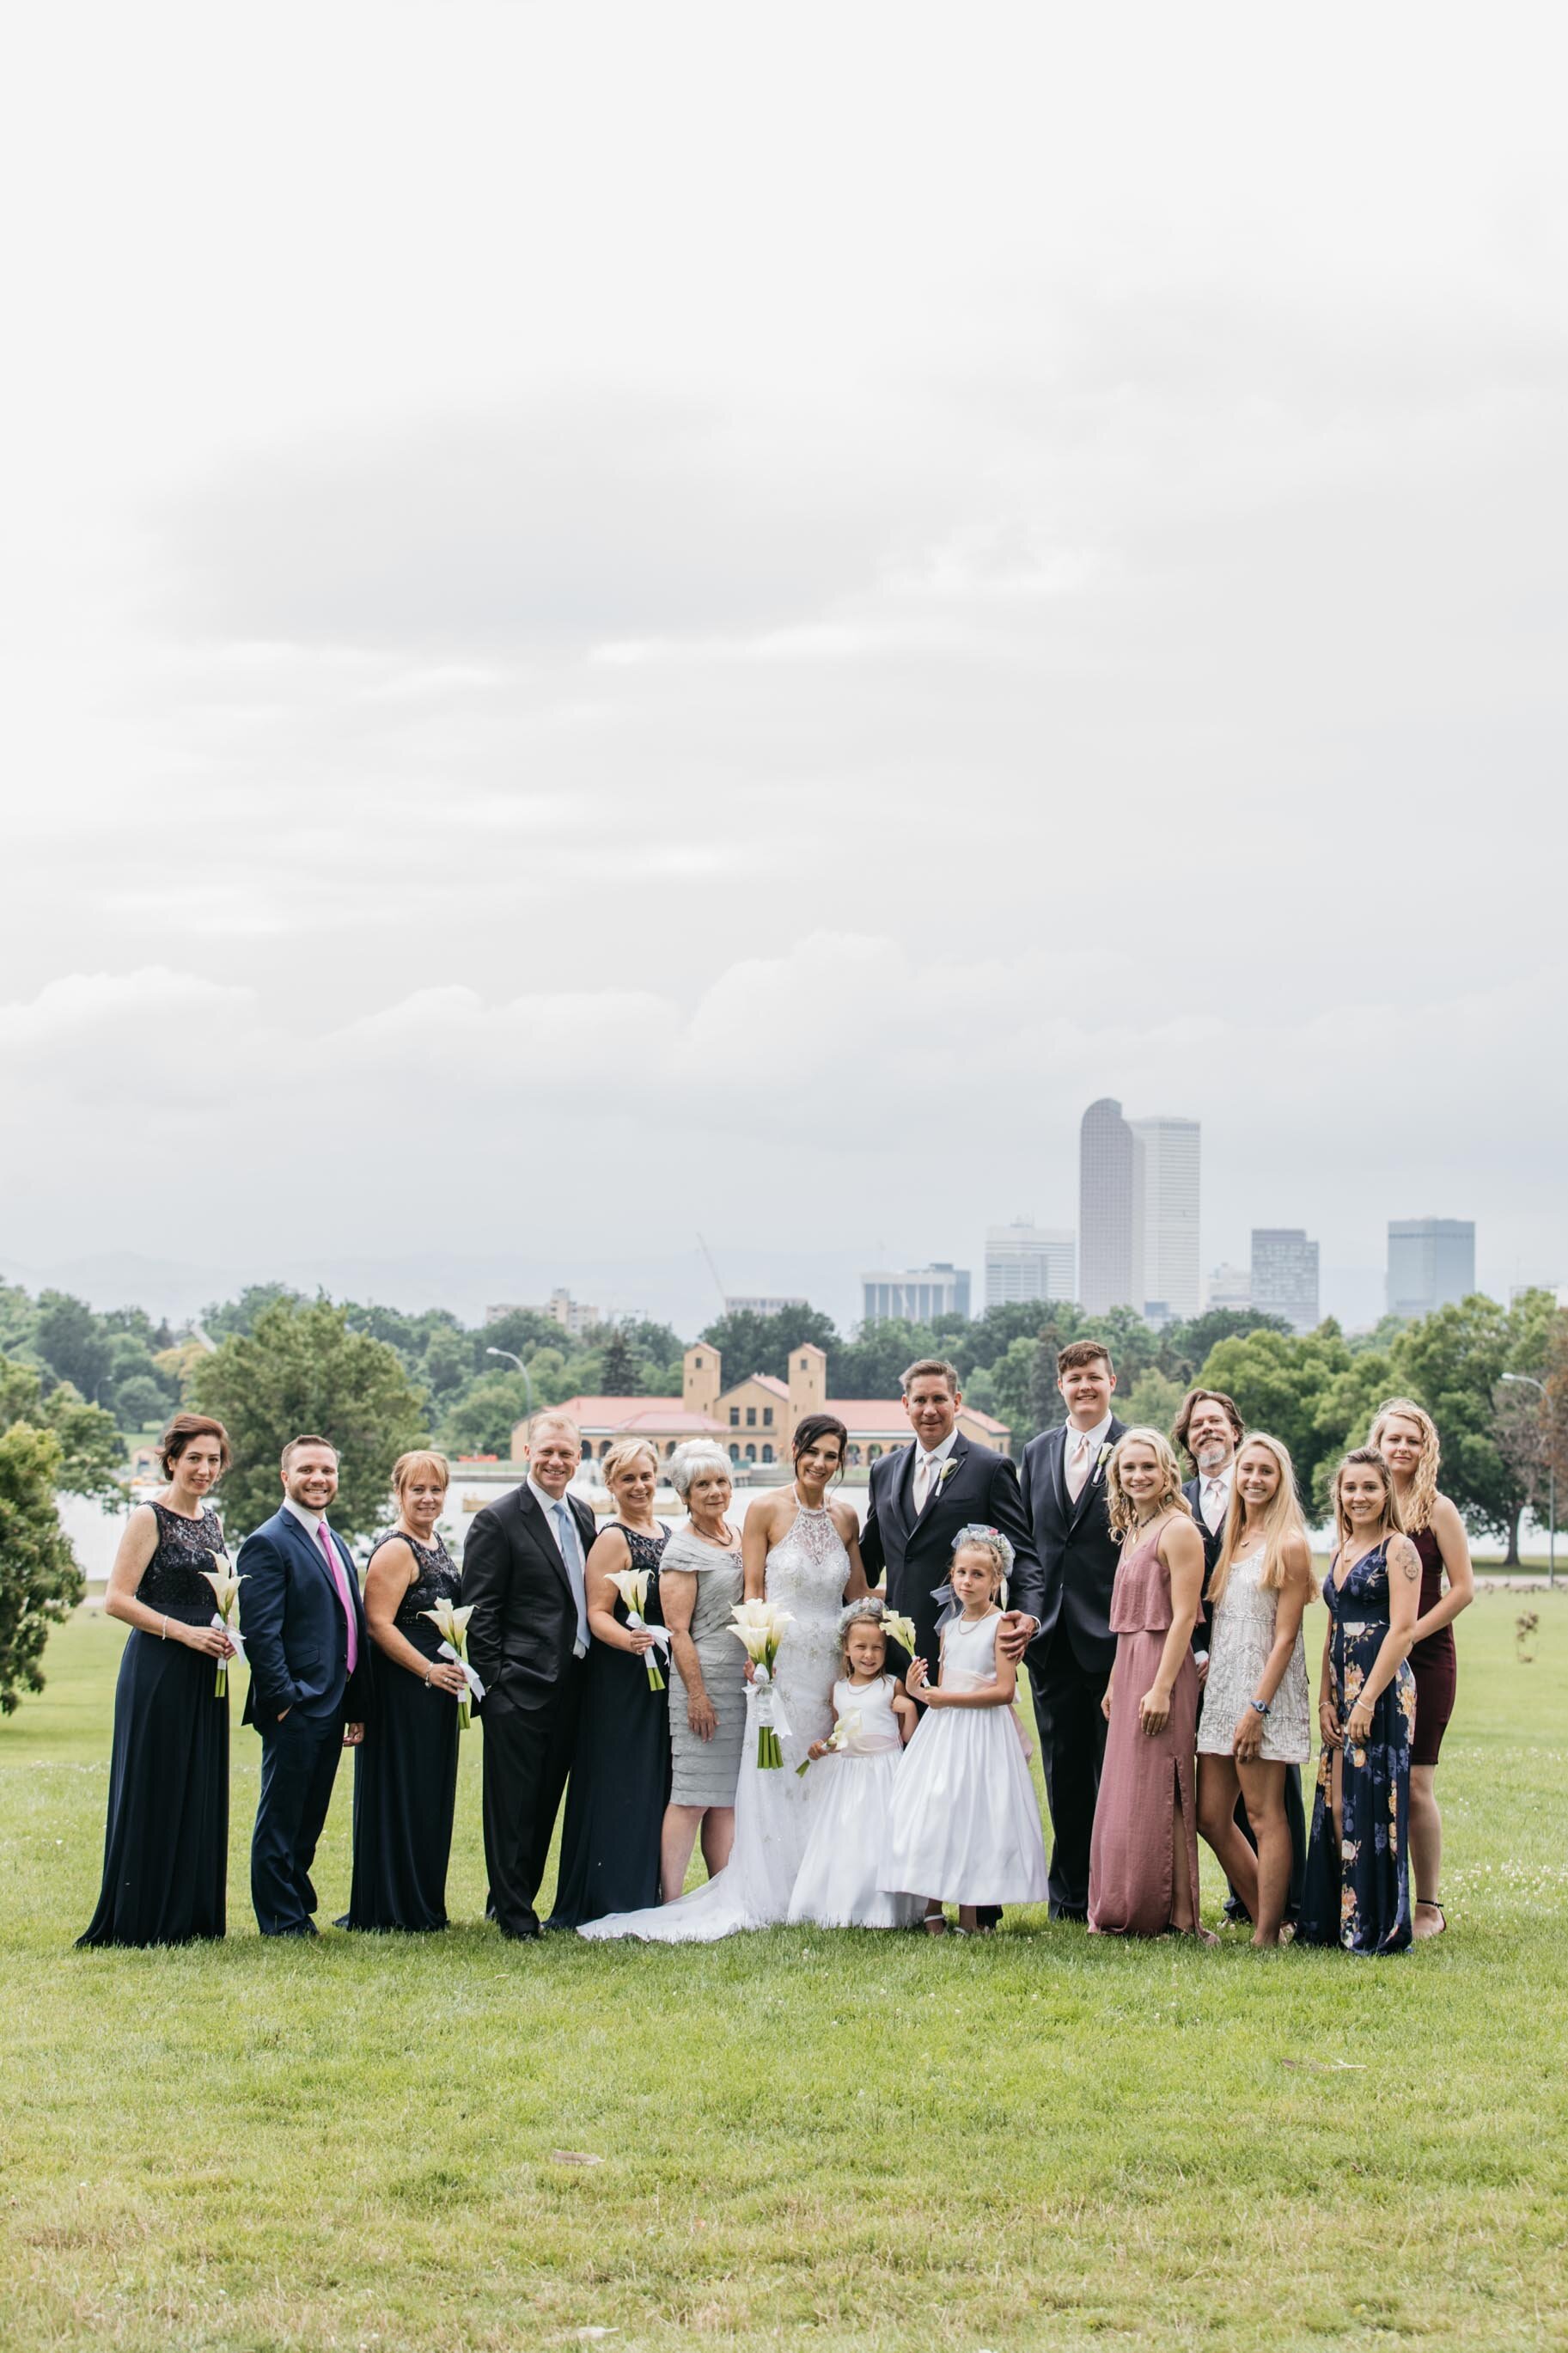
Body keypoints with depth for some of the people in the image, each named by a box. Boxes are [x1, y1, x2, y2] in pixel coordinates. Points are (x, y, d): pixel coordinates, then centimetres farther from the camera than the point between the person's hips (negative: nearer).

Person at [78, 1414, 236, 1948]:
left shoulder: (209, 1518, 14)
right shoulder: (150, 1518, -8)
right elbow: (117, 1599, -14)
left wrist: (226, 1629, 4)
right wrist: (185, 1632, -18)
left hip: (204, 1674, 7)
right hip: (158, 1671, -7)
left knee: (201, 1793, 8)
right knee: (154, 1793, -3)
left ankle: (191, 1915, 15)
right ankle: (140, 1920, 3)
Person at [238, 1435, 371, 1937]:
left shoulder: (337, 1545, 18)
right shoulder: (268, 1543, -10)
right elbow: (260, 1632, -16)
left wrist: (358, 1707, 16)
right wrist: (284, 1699, -19)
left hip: (331, 1707, 8)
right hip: (294, 1708, -8)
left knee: (307, 1821, 14)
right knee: (280, 1821, 0)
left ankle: (298, 1911, 21)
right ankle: (282, 1922, 6)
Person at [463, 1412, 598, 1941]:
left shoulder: (582, 1515, 13)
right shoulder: (498, 1521, -9)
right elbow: (480, 1613, -9)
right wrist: (492, 1683, -13)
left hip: (569, 1685, 7)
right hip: (520, 1685, -7)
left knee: (546, 1803, 13)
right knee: (512, 1804, -1)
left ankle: (520, 1898, 23)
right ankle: (513, 1913, 5)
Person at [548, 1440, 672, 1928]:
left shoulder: (666, 1536, 14)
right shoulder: (612, 1539, -10)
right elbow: (598, 1613, -16)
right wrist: (627, 1640, -33)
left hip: (661, 1678, 8)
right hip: (620, 1683, -8)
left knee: (656, 1786, 10)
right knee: (621, 1788, -7)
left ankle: (646, 1897, 16)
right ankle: (611, 1902, -3)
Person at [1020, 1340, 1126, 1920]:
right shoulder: (1038, 1451, 13)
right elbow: (1026, 1540, 16)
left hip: (1112, 1633, -5)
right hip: (1052, 1634, 5)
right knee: (1063, 1771, 10)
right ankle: (1069, 1894, 17)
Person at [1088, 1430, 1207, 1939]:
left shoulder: (1178, 1530, -12)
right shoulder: (1132, 1533, 16)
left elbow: (1184, 1615, -17)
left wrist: (1161, 1688, -22)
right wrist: (1114, 1682, 18)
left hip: (1161, 1669, -9)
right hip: (1129, 1668, 9)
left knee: (1154, 1797, -6)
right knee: (1122, 1796, 11)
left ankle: (1168, 1916, 0)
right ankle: (1125, 1913, 17)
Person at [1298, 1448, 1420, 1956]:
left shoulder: (1398, 1549, -7)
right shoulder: (1341, 1553, 17)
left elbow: (1402, 1629, -14)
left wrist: (1367, 1699, -18)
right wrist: (1325, 1699, 7)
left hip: (1383, 1686, -8)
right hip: (1342, 1687, 8)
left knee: (1371, 1803, -6)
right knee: (1335, 1806, 6)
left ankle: (1377, 1927, -1)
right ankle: (1336, 1919, 12)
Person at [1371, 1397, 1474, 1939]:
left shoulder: (1437, 1510, -2)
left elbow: (1463, 1589, -6)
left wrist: (1408, 1635, -12)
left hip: (1424, 1660, -4)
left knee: (1414, 1783, -5)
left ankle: (1429, 1906, 3)